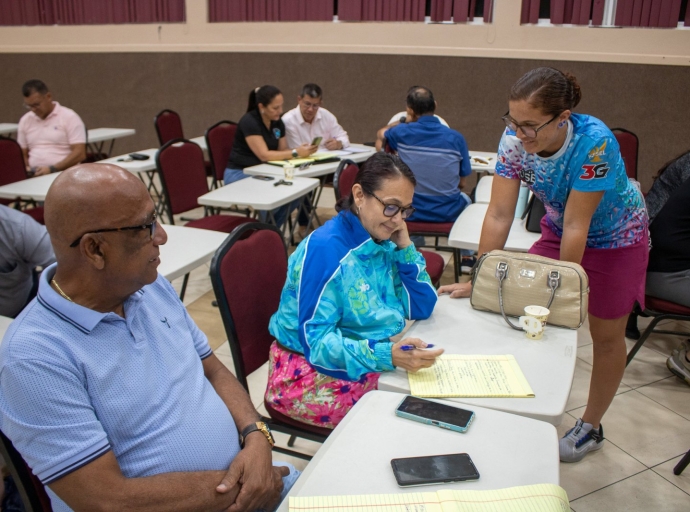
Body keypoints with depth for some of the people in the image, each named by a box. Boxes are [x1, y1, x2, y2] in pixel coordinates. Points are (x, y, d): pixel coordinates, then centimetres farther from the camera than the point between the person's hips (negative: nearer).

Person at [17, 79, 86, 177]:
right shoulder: (25, 120, 16)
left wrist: (52, 169, -16)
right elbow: (23, 154, 22)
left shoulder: (69, 117, 1)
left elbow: (79, 153, -7)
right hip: (33, 175, 4)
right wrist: (24, 168, -1)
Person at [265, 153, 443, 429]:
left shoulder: (383, 242, 0)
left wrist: (405, 247, -9)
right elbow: (316, 341, -25)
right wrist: (388, 355, -38)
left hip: (370, 359, 7)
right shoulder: (324, 248, -22)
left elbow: (422, 308, 3)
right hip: (309, 371, -7)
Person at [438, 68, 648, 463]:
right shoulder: (514, 140, -23)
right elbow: (499, 215, -22)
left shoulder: (593, 141, -37)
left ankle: (591, 427, 27)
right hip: (558, 230, 5)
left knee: (606, 335, 7)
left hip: (616, 238, -4)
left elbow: (576, 226, -32)